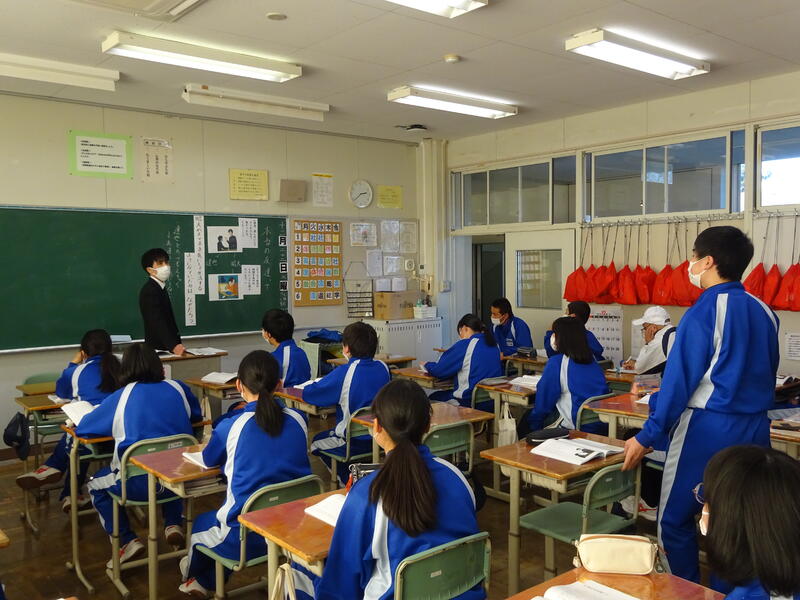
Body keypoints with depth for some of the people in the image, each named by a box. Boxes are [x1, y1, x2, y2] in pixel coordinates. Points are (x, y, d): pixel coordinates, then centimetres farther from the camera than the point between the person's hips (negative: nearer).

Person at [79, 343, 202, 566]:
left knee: (95, 484, 26)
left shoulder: (122, 396, -4)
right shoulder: (178, 388, 3)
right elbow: (196, 416, 20)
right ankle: (173, 525, 25)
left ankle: (127, 541, 14)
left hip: (139, 484, -3)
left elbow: (82, 428, 2)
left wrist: (115, 425, 18)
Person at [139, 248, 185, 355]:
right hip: (157, 347, -9)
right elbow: (157, 322, -29)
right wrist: (173, 346, -41)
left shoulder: (160, 287, 15)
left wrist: (177, 343, 13)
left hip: (168, 346, 9)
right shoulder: (149, 291, -16)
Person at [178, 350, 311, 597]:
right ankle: (207, 582, 52)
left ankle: (197, 577, 60)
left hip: (247, 535, -4)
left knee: (201, 524, 30)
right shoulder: (297, 420, -4)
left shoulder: (230, 427, -14)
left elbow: (209, 459, 7)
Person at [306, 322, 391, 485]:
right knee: (327, 435, 34)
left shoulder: (344, 372, -22)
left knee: (316, 442, 25)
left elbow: (308, 394, -17)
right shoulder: (383, 367, -4)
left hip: (355, 442, -6)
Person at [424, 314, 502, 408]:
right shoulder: (493, 344, 7)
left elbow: (439, 371, -11)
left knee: (433, 398, 12)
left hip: (470, 401, -7)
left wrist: (427, 365, 12)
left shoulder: (465, 344, -13)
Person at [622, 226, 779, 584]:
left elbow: (679, 381, -16)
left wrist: (646, 437, -12)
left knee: (675, 520, 6)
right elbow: (766, 374, 15)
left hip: (708, 429, -7)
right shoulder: (764, 311, 5)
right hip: (756, 430, 7)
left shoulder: (704, 312, -14)